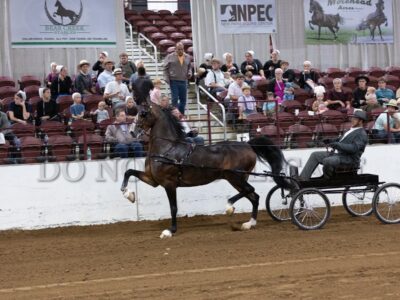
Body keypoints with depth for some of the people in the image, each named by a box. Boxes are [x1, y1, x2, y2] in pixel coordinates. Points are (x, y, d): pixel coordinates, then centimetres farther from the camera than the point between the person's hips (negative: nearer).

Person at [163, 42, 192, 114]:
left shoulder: (187, 57, 9)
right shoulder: (170, 57, -1)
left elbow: (189, 67, 22)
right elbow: (165, 68, 2)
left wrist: (189, 73, 2)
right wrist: (167, 78, -7)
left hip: (184, 81, 4)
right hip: (174, 81, -4)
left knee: (183, 99, 7)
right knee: (175, 99, -5)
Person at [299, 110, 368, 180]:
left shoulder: (362, 134, -10)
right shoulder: (351, 130, 21)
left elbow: (354, 148, -24)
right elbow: (341, 140, 26)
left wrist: (338, 145, -32)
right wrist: (330, 141, 5)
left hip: (349, 159, -10)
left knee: (326, 161, -34)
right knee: (315, 155, 4)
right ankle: (302, 179, -2)